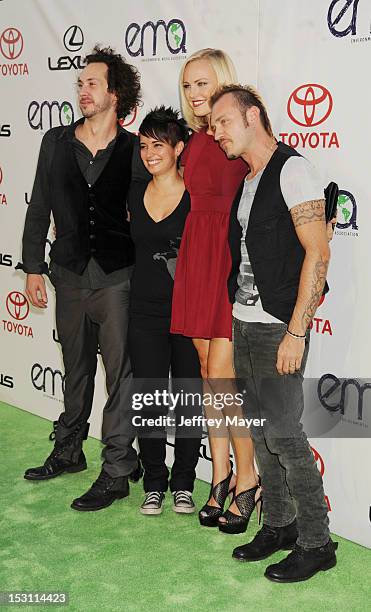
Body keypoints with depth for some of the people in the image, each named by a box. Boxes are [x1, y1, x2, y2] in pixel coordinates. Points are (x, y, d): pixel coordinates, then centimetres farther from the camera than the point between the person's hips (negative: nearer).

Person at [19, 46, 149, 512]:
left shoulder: (133, 150, -3)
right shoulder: (56, 143, 5)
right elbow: (39, 209, 8)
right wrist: (33, 268, 6)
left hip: (118, 277, -3)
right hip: (71, 275, 4)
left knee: (121, 374, -2)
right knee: (76, 368, 17)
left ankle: (117, 470, 8)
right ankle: (69, 451, 34)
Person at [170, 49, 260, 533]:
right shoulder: (197, 140, 13)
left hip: (234, 256, -7)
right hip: (197, 256, 7)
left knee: (222, 372, -6)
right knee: (208, 370, 10)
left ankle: (247, 479, 10)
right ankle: (221, 474, 21)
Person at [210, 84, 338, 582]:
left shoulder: (292, 169, -11)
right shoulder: (244, 181, 15)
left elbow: (317, 252, -17)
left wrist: (296, 332, -21)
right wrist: (236, 318, 11)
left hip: (278, 327, -8)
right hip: (243, 324, 8)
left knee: (284, 433, -5)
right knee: (261, 431, 13)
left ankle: (316, 542, 9)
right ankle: (279, 526, 26)